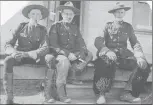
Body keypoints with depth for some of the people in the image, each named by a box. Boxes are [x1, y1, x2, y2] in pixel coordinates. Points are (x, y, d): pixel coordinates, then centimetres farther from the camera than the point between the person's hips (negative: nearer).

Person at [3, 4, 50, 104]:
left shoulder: (42, 30, 3)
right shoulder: (21, 26, 4)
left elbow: (45, 48, -12)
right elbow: (8, 44, -2)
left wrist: (26, 54, -29)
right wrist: (14, 52, -28)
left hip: (33, 57, 0)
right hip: (18, 56, 0)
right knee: (8, 61, -35)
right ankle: (9, 98, -32)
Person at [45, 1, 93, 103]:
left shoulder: (75, 27, 18)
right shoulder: (56, 26, 4)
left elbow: (81, 43, 8)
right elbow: (53, 44, -8)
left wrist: (82, 53, -15)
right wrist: (67, 54, -21)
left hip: (73, 53, 5)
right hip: (59, 53, -5)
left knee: (89, 55, -17)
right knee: (64, 61, -38)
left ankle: (74, 75, -19)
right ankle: (61, 93, -29)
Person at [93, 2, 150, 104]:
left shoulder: (128, 27, 16)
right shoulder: (108, 26, 9)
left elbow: (135, 43, 10)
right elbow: (98, 41, -4)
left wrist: (140, 57, -10)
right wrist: (107, 51, -24)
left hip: (124, 54, 3)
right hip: (109, 54, -3)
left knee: (144, 66, -19)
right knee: (107, 63, -38)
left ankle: (128, 93, -16)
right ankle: (101, 94, -26)